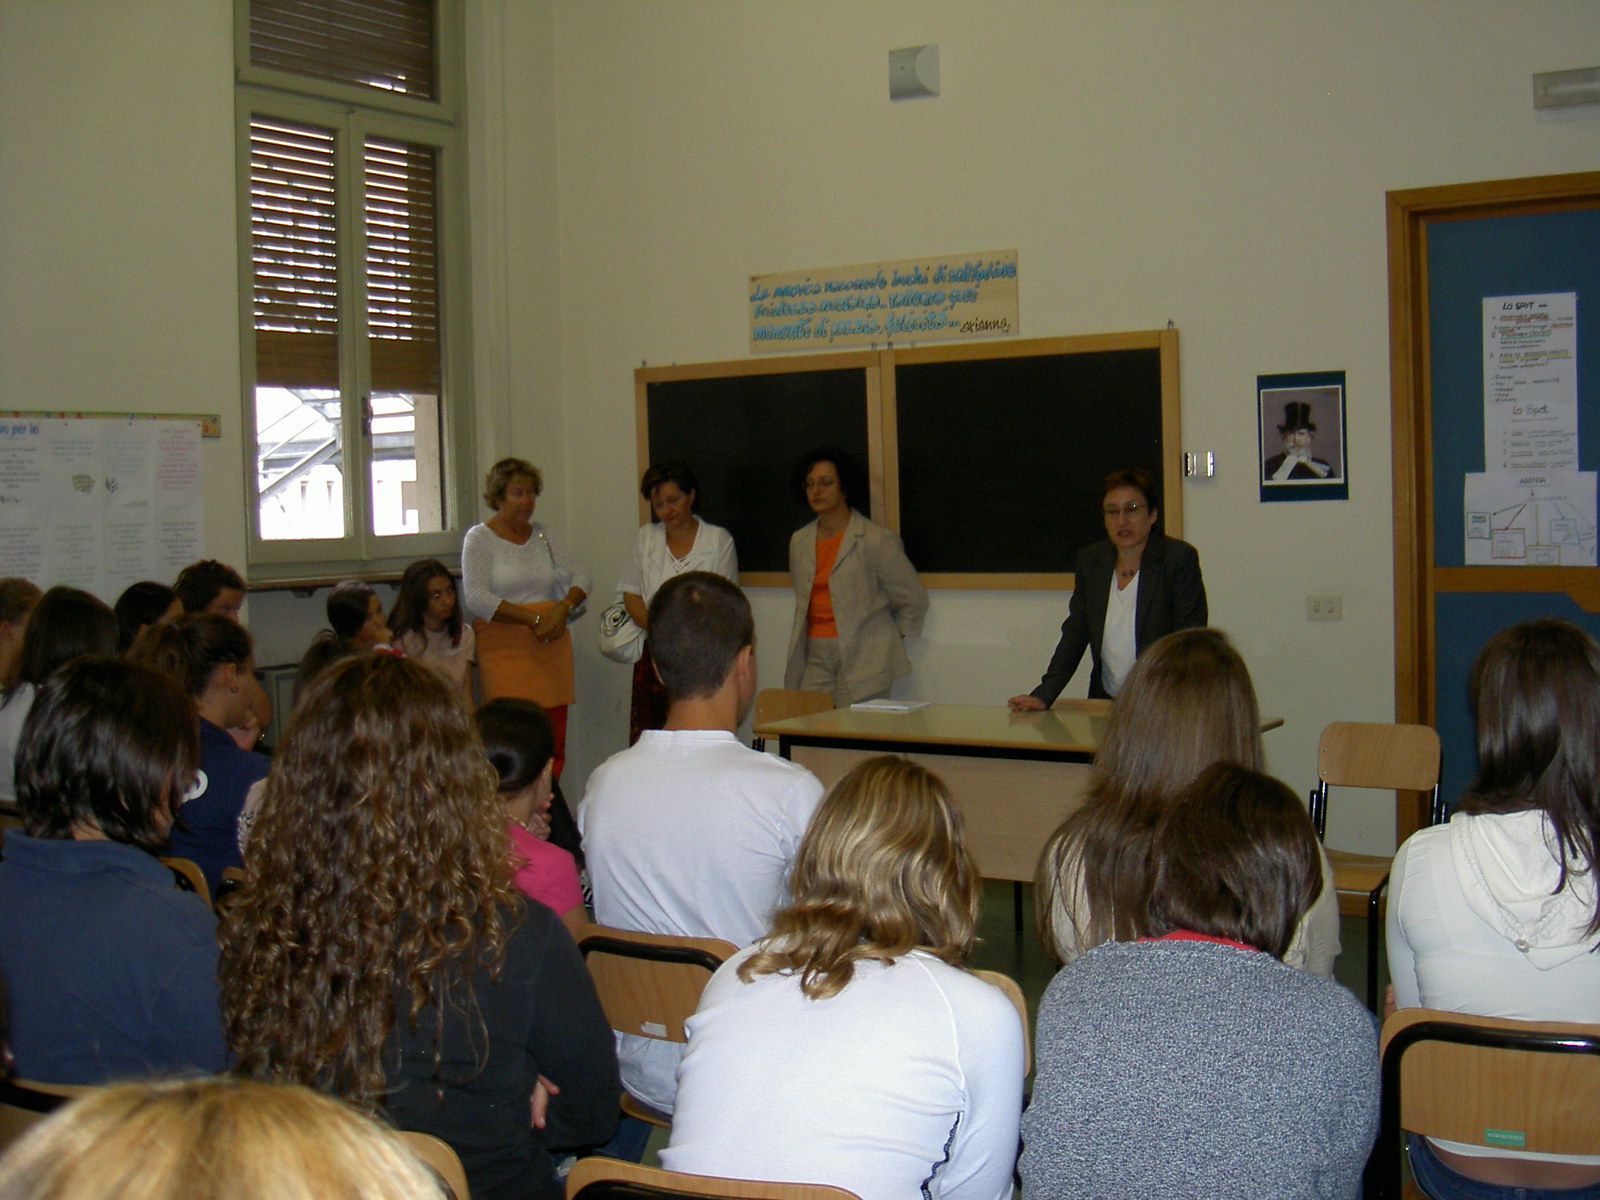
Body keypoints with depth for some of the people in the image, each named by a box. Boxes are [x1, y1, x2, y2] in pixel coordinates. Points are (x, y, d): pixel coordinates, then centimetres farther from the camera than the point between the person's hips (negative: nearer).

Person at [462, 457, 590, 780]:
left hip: (550, 643, 4)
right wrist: (533, 619, -14)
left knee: (554, 740, -2)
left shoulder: (543, 536, 17)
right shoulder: (479, 538, 3)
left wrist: (564, 607, -7)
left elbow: (580, 578, 15)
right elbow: (476, 598, -9)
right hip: (504, 647, -4)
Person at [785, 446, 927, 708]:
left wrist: (890, 642, 8)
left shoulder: (878, 540, -4)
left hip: (862, 665, -5)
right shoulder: (799, 541, 14)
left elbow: (914, 600, 5)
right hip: (814, 661, 5)